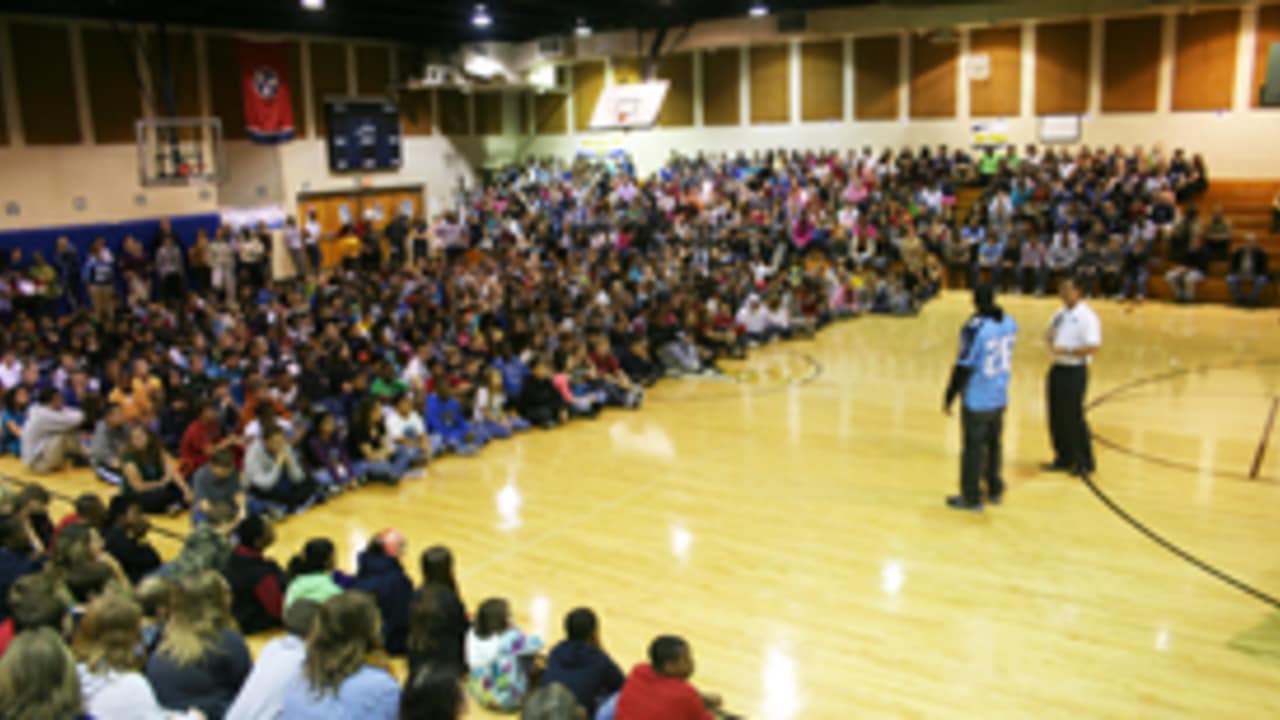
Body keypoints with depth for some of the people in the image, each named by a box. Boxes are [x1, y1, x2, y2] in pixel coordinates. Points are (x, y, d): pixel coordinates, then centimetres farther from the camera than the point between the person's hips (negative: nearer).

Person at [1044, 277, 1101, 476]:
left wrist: (1066, 351, -26)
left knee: (1074, 418, -2)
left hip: (1074, 371, -8)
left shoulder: (1086, 317, -14)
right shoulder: (1060, 314, 11)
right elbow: (1051, 336, 22)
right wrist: (1050, 338, -2)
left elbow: (1093, 347, -20)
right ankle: (1064, 458, 23)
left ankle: (1085, 463, 11)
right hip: (1057, 368, 8)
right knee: (1057, 417, 11)